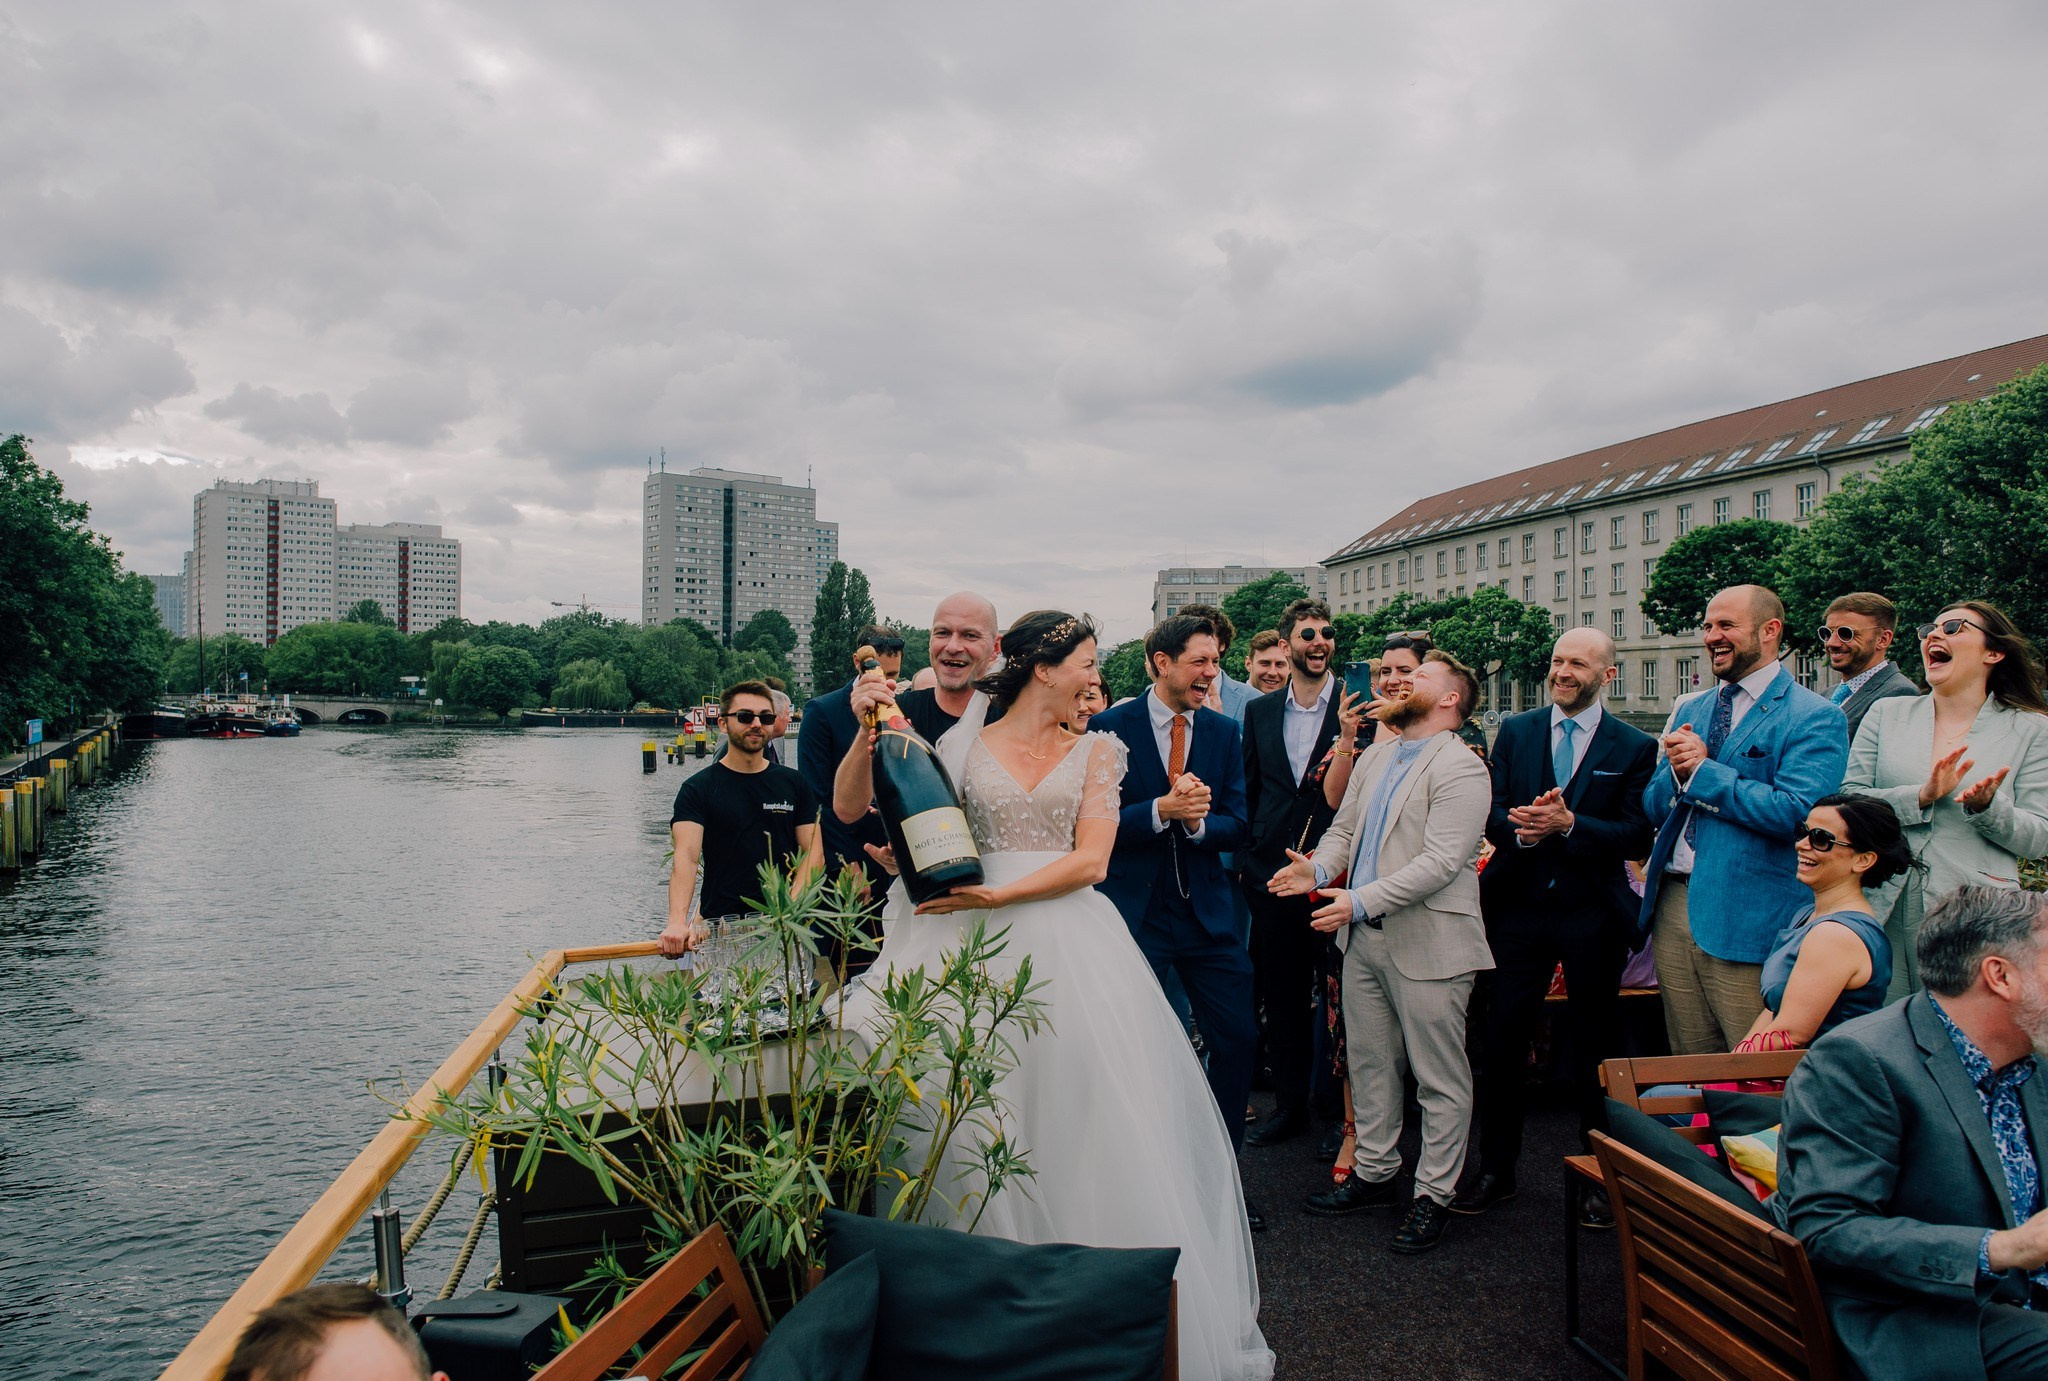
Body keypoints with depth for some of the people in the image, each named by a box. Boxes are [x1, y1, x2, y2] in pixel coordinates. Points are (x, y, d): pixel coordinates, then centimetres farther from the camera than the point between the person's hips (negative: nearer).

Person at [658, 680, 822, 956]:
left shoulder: (793, 782, 10)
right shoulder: (698, 788, 1)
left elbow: (813, 852, 5)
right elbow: (686, 856, -12)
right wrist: (677, 922, -28)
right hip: (719, 928, -2)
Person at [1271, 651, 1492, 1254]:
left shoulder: (1461, 769, -13)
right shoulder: (1374, 758, 14)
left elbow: (1440, 861, -21)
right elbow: (1344, 827, 17)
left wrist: (1361, 901, -26)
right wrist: (1320, 868, -5)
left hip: (1428, 942, -8)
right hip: (1364, 938, 8)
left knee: (1439, 1078, 4)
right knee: (1369, 1064, 17)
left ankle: (1433, 1194, 17)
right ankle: (1374, 1173, 31)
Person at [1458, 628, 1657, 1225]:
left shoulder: (1635, 747, 0)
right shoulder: (1515, 732, 8)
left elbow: (1636, 834, -9)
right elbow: (1492, 814, 1)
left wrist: (1568, 824, -22)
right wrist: (1520, 829, -21)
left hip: (1592, 913, -2)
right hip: (1519, 907, 2)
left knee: (1593, 1051, 9)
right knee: (1500, 1042, 5)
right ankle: (1496, 1170, 20)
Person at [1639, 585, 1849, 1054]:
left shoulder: (1815, 718, -6)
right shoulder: (1689, 711, 16)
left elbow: (1793, 812, -20)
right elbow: (1653, 807, 15)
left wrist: (1703, 771, -13)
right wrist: (1677, 772, -7)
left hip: (1748, 921, -6)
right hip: (1673, 909, 6)